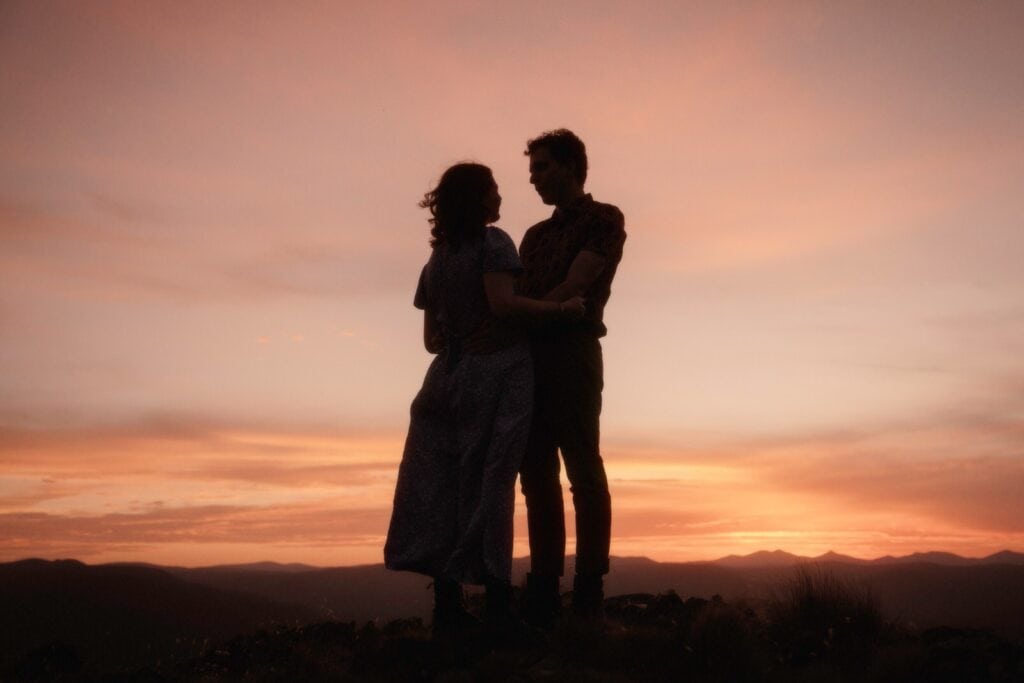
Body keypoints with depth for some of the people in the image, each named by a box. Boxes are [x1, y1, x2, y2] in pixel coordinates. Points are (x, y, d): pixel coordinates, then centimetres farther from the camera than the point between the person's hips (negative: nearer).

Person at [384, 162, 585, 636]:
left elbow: (433, 339, 16)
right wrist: (561, 309, -12)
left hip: (451, 379, 6)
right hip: (498, 372, -6)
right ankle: (496, 603, -3)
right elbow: (503, 303, -19)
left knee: (442, 488, 3)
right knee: (488, 486, -5)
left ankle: (447, 605, 4)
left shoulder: (436, 259, 16)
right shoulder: (492, 242, -3)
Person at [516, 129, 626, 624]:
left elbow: (574, 287, -8)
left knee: (583, 469, -6)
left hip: (572, 350, -7)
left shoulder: (604, 219, 5)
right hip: (528, 358, 7)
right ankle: (543, 589, 6)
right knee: (537, 473, 3)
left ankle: (590, 589, -4)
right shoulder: (534, 236, 26)